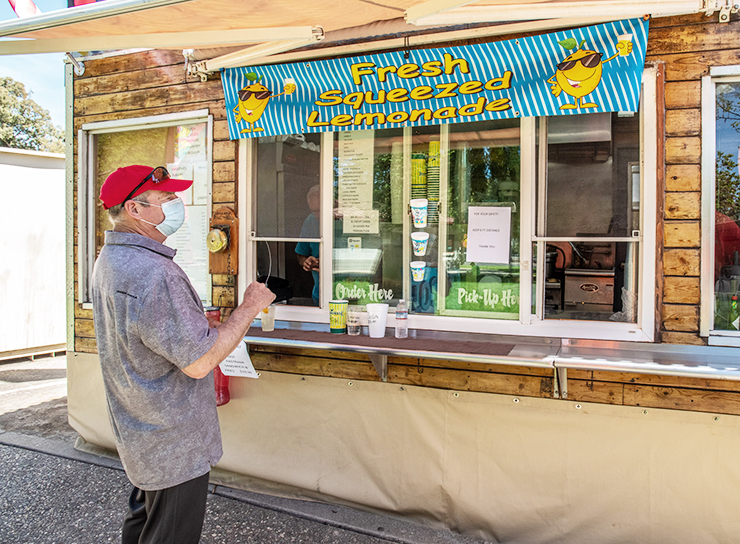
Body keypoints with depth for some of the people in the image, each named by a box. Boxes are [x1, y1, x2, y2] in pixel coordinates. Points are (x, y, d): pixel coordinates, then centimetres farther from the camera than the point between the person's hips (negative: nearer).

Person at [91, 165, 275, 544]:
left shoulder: (109, 258, 5)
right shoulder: (153, 274, -31)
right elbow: (198, 362, -30)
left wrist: (198, 320, 13)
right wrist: (249, 306, -21)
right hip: (174, 442, -10)